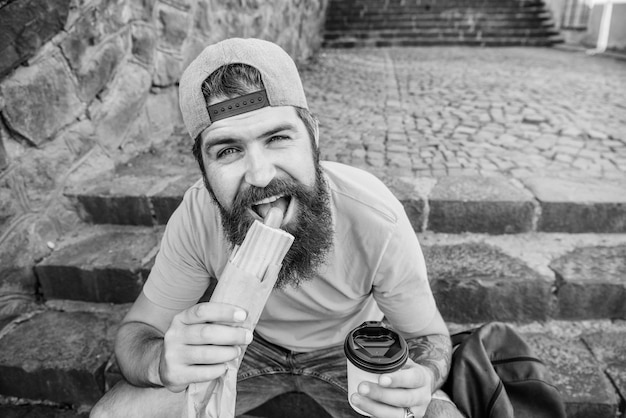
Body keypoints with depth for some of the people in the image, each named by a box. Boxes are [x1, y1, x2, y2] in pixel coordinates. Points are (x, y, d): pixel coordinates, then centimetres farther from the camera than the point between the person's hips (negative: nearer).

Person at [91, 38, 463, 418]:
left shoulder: (377, 220, -32)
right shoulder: (198, 215, -26)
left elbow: (429, 336, -15)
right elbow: (136, 332, -15)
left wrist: (420, 380, -39)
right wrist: (162, 361, -39)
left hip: (350, 349, 0)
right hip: (245, 345, 1)